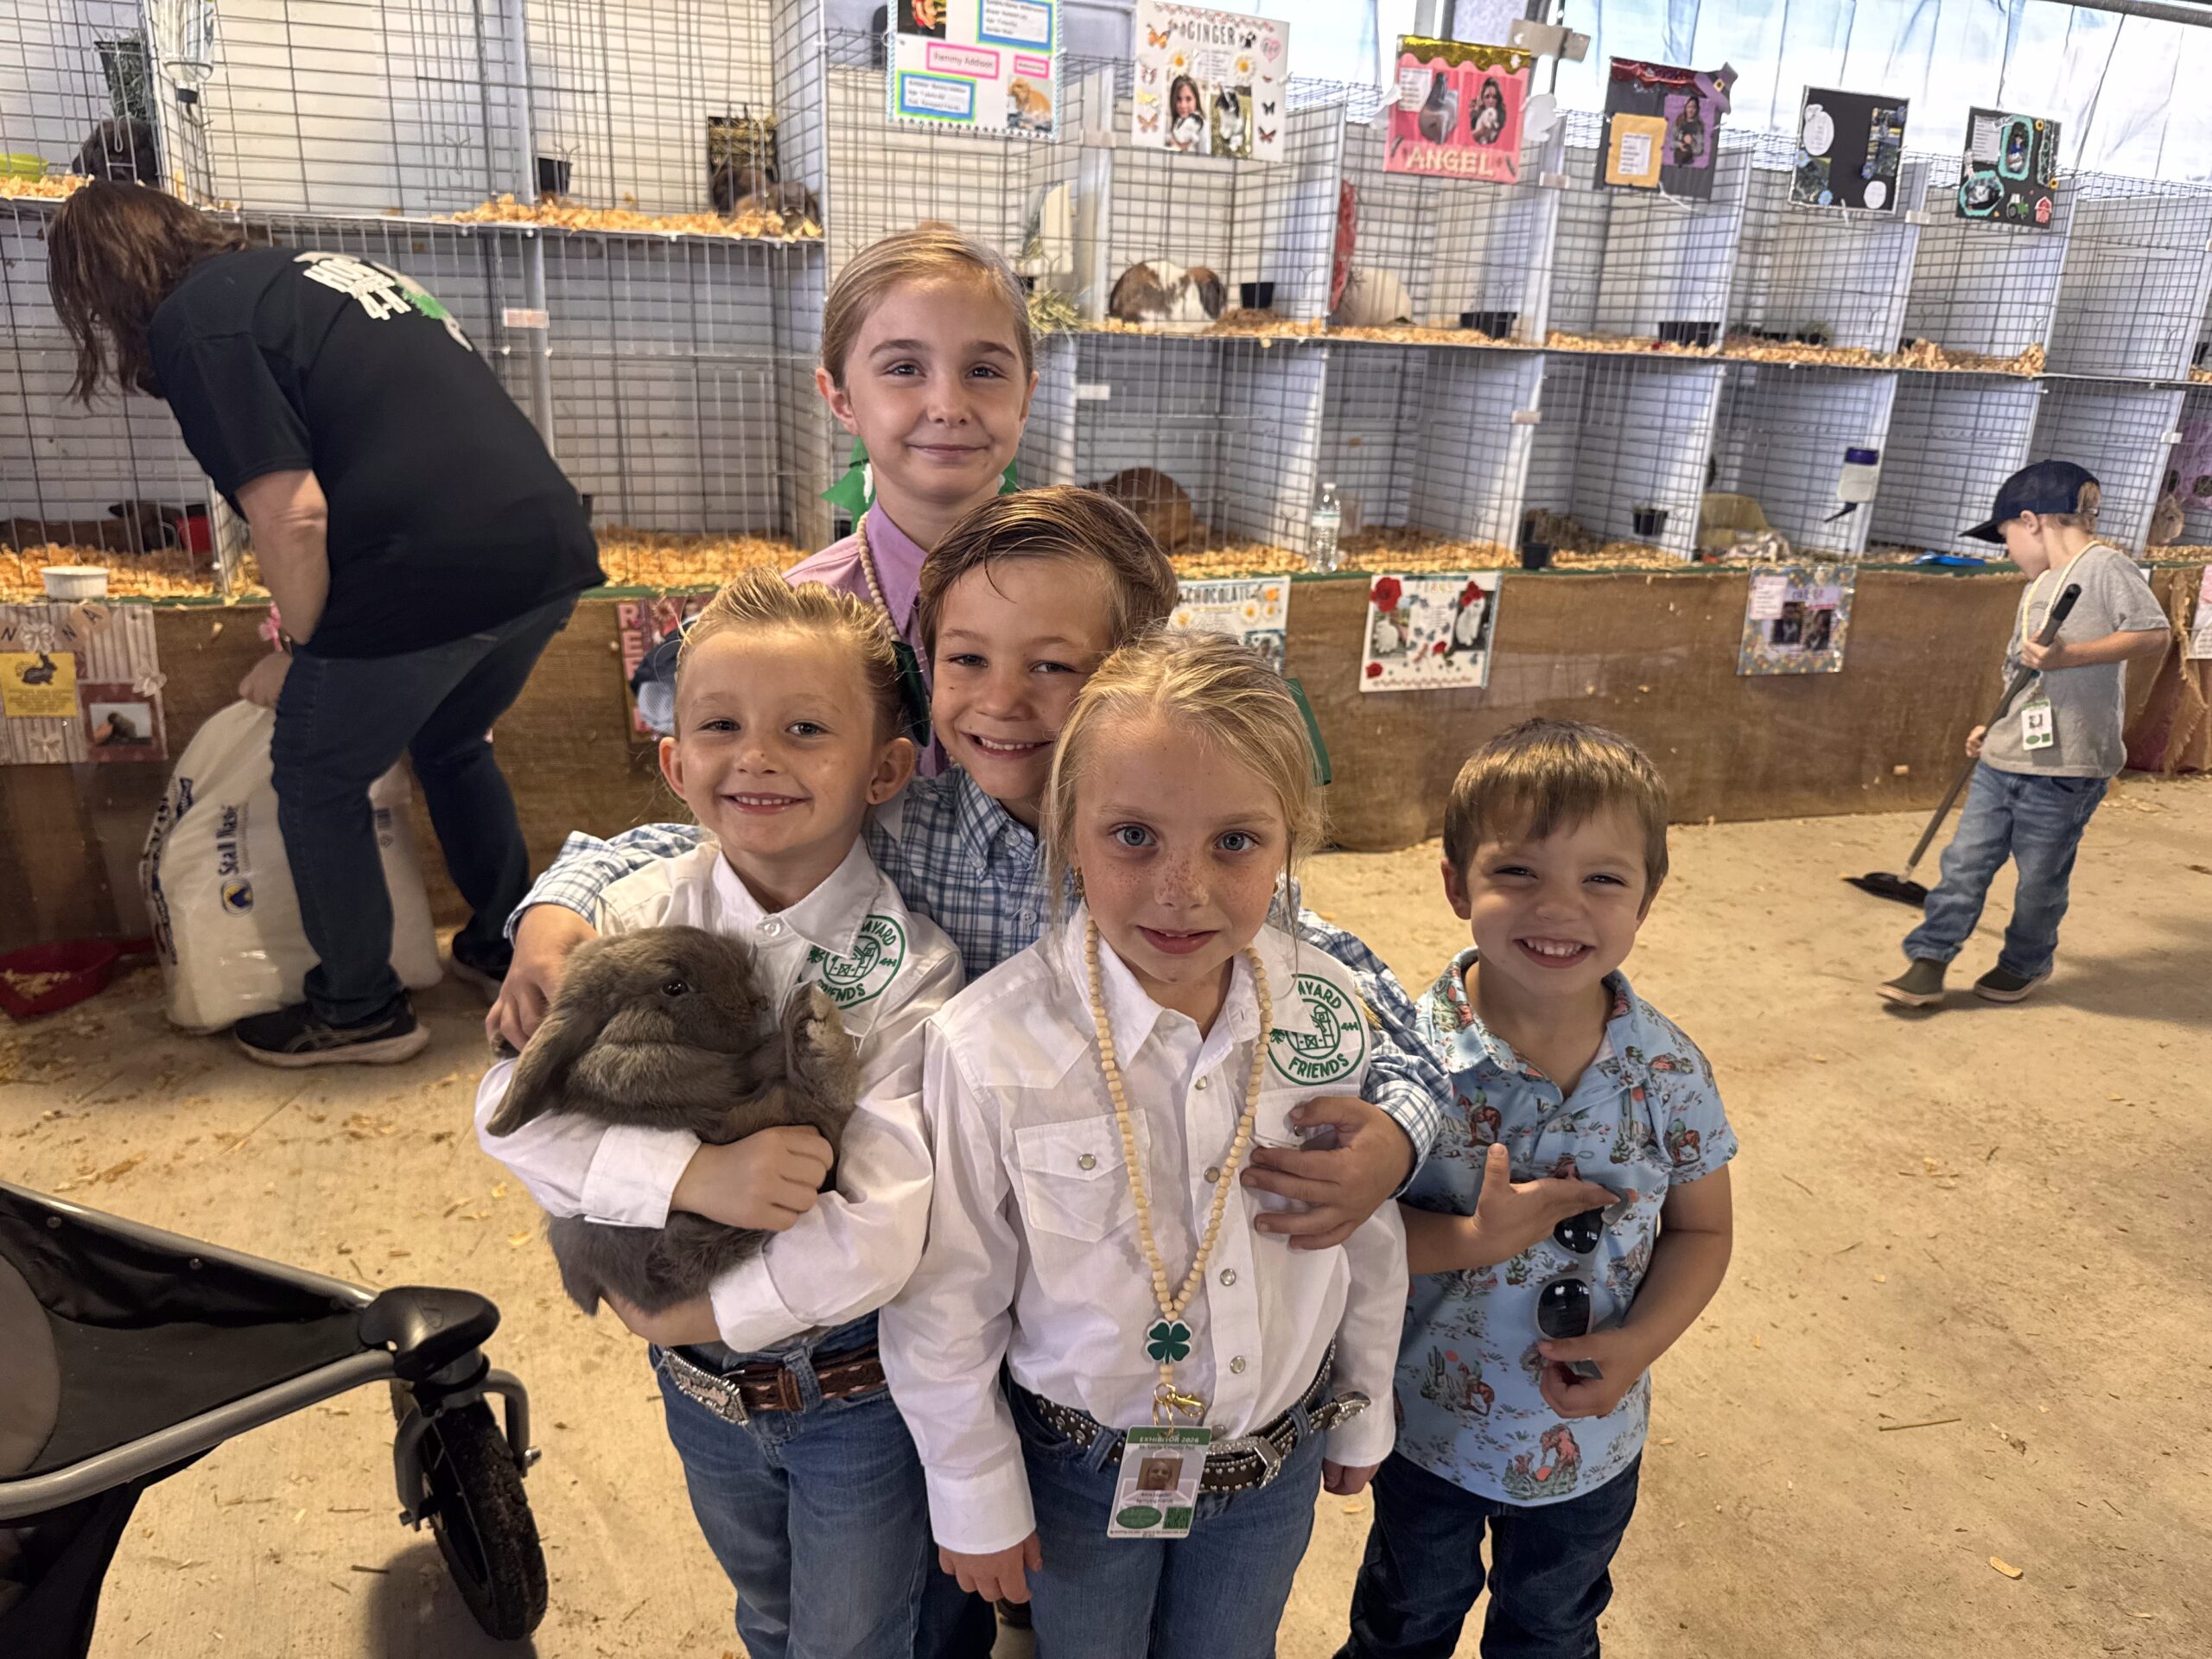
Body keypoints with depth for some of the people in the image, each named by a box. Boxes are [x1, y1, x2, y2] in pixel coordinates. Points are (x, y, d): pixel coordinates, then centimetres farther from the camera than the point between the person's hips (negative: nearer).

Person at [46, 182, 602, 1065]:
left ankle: (360, 1010, 27)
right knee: (452, 746, 30)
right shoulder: (310, 268, 24)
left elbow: (292, 515, -12)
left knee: (319, 784, 15)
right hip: (548, 544, 8)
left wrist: (297, 652, 5)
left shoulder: (192, 324, -2)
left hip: (427, 573, -8)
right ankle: (508, 950, 40)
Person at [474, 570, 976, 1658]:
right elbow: (510, 1111, -20)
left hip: (859, 1391, -4)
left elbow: (879, 1233, -30)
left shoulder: (910, 967, -24)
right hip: (700, 1379, 4)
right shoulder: (642, 922, -13)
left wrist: (691, 1312, -20)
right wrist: (691, 1173, -34)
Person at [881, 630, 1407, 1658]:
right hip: (1082, 1468, -2)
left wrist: (1362, 1415, 10)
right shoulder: (988, 1047, -28)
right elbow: (943, 1305, -15)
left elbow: (1369, 1234, -1)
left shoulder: (1329, 1011, -17)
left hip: (1280, 1458, 3)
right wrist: (976, 1499, -4)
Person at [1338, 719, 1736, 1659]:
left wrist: (1638, 1344, -19)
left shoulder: (1669, 1073, -17)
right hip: (1428, 1430, -1)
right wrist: (1471, 1240, -33)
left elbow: (1701, 1231, -5)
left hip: (1590, 1443, 2)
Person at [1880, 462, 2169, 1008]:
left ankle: (2025, 965, 27)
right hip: (2005, 758, 8)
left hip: (2067, 765, -8)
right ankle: (1928, 966, 7)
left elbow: (2153, 634, -18)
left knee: (2040, 877, 6)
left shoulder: (2105, 566, -8)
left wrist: (2069, 655, -25)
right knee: (1964, 861, 4)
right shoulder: (2037, 587, 18)